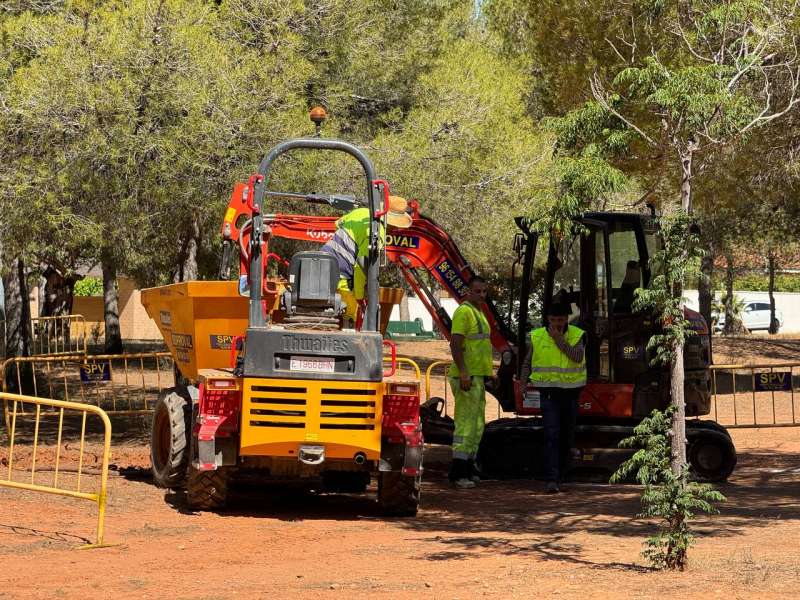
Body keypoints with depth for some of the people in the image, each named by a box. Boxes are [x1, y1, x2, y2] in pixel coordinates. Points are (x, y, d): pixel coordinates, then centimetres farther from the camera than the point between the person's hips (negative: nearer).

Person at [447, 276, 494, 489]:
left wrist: (487, 374, 26)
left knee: (477, 425, 14)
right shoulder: (464, 312, -13)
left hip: (478, 376, 10)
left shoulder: (478, 313, 19)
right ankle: (458, 473, -11)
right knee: (466, 423, -11)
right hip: (467, 377, -10)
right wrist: (463, 373, -28)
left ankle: (468, 469, 21)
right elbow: (455, 344, -21)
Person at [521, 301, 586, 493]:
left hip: (570, 392, 1)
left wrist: (559, 340, -21)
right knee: (551, 435, -14)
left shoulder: (577, 336, -3)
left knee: (567, 434, 10)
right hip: (548, 392, -1)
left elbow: (578, 358, -20)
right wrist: (524, 382, -3)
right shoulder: (537, 337, 0)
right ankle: (551, 480, -20)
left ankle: (560, 475, 28)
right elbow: (527, 362, 12)